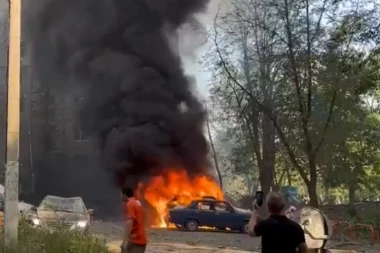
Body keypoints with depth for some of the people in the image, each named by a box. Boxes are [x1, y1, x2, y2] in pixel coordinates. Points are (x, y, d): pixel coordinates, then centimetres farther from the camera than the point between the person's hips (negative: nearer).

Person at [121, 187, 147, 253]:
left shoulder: (130, 204, -11)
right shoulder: (137, 203, 18)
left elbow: (129, 222, -22)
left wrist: (125, 240, -26)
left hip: (134, 241, -9)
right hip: (141, 240, 9)